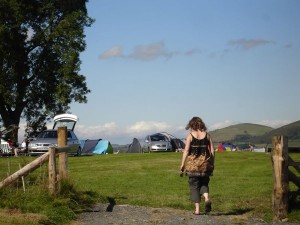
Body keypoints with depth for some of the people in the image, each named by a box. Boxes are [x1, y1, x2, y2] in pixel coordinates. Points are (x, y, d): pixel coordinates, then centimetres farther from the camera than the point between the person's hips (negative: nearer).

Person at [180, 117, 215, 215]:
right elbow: (212, 150, 3)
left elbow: (186, 151, -8)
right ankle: (207, 198, -10)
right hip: (205, 163, 2)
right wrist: (212, 164, 11)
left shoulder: (190, 135, -4)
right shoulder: (207, 135, 4)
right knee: (204, 183, 18)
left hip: (193, 163, -2)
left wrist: (182, 164, -3)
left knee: (194, 185, 7)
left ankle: (197, 209, 5)